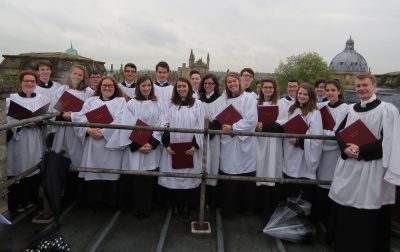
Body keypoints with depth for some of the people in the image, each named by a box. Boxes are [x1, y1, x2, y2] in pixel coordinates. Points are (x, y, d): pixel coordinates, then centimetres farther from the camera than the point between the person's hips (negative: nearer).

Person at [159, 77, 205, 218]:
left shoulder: (197, 104, 2)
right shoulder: (171, 104, 9)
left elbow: (200, 126, -2)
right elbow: (164, 125, 5)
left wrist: (195, 145, -11)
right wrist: (166, 144, -6)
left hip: (190, 148, -2)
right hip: (172, 148, 2)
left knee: (188, 178, 3)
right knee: (173, 178, 5)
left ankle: (186, 207, 19)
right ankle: (175, 206, 21)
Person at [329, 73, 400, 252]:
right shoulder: (351, 109, 10)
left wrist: (361, 150, -17)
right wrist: (346, 149, -11)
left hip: (372, 169, -4)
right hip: (348, 167, 5)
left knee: (368, 216, 1)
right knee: (344, 211, 10)